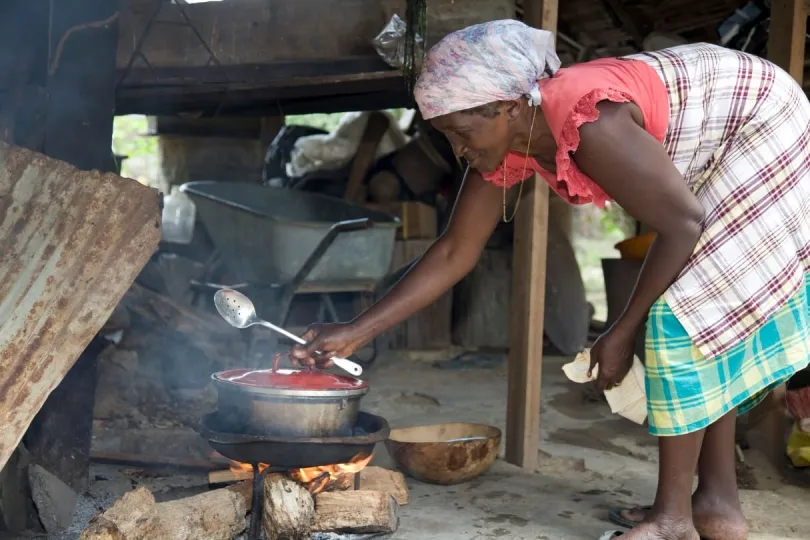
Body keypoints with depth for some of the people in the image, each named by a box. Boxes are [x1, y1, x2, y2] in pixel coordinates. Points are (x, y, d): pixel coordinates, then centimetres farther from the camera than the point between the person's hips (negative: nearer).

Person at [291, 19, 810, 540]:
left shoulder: (588, 126, -36)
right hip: (713, 164, 8)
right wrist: (356, 331, -6)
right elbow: (455, 251, -4)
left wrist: (624, 331, -19)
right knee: (700, 314, 6)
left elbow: (682, 224, -28)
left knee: (681, 314, -14)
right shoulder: (504, 144, -10)